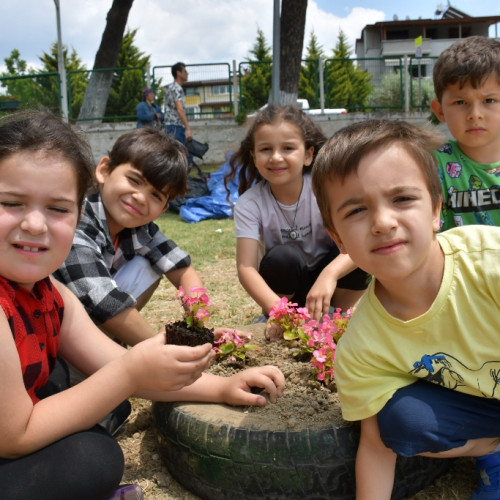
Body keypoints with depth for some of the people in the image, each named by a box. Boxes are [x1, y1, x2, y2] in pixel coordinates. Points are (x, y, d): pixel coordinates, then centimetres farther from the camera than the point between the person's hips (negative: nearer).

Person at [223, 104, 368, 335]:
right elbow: (246, 267, -25)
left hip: (327, 277, 1)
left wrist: (329, 274, -49)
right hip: (286, 289, -1)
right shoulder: (249, 204, -18)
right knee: (283, 256, -32)